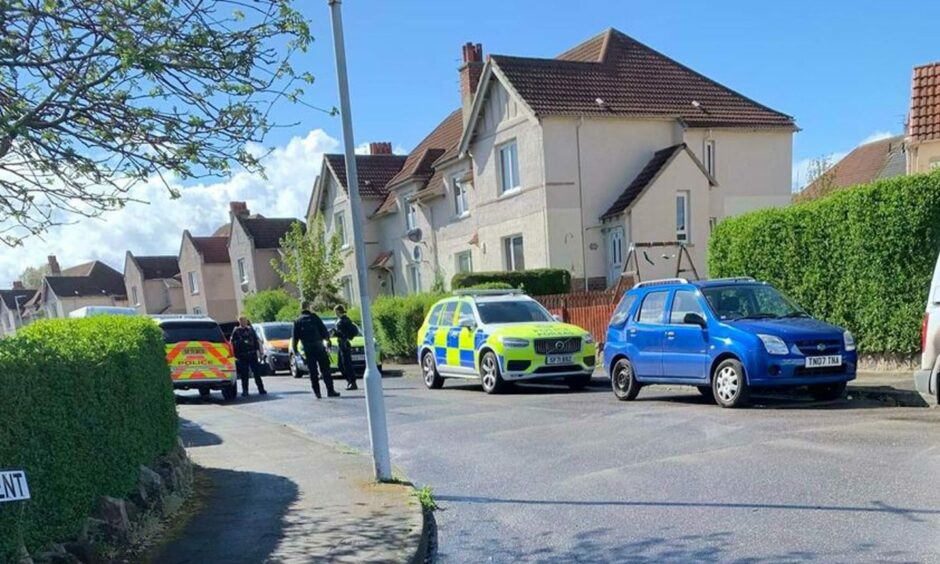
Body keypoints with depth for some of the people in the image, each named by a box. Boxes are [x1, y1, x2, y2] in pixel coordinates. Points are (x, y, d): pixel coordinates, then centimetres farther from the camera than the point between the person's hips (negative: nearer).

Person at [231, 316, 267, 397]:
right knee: (244, 374, 0)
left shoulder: (251, 329, 11)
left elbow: (256, 340, 13)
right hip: (242, 356, -2)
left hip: (252, 354, 2)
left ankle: (261, 389, 6)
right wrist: (235, 354, -5)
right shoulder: (236, 331, 4)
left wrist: (258, 350, 3)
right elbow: (233, 343, 2)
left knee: (257, 372, 2)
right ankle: (245, 391, 7)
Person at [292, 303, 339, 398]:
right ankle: (330, 391, -4)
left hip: (307, 349, 2)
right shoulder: (314, 317, 3)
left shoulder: (297, 321, 10)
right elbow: (324, 330, 0)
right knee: (325, 370, 0)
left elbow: (295, 337, 9)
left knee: (313, 372, 7)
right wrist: (327, 341, 6)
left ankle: (317, 392, 4)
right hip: (319, 347, -2)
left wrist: (295, 350, 15)